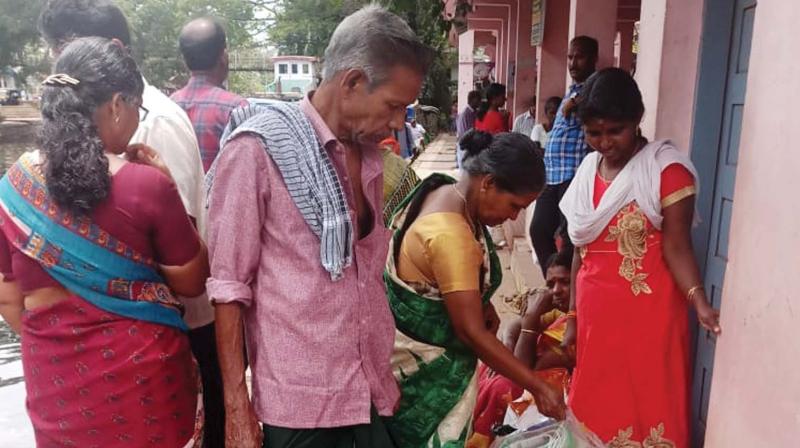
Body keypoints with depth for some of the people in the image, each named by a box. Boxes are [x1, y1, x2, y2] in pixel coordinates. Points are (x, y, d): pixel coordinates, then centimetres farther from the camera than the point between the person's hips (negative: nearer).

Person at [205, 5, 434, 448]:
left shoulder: (369, 154, 10)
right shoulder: (258, 148, -12)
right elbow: (229, 283, -11)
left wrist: (383, 373, 15)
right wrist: (237, 408, -12)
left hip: (372, 391, 6)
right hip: (300, 401, -5)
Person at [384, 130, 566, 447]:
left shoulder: (448, 193, -2)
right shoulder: (450, 235, -31)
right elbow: (471, 332, -28)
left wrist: (483, 306, 0)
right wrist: (538, 387, -22)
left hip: (419, 347, 9)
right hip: (423, 363, -9)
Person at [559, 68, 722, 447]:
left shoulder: (667, 168, -11)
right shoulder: (588, 170, 7)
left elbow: (676, 246, -14)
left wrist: (699, 301, -31)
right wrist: (573, 315, 13)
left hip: (646, 314, -5)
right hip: (595, 314, 6)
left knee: (646, 411, 4)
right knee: (594, 413, 14)